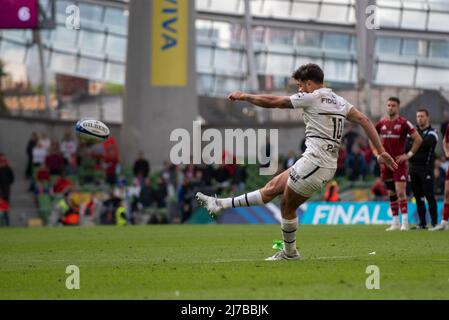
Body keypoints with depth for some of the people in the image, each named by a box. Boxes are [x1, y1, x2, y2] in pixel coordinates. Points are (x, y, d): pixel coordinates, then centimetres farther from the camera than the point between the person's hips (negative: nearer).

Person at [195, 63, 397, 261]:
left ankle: (289, 253, 21)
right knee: (272, 188, 11)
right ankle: (221, 204, 16)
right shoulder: (339, 101, 14)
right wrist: (381, 152, 7)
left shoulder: (312, 97, -9)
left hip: (314, 163, -9)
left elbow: (271, 102, -4)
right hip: (329, 166, 9)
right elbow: (364, 121, 7)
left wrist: (244, 96, 9)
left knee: (287, 207, 9)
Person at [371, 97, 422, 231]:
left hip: (399, 161, -5)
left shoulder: (403, 122, -5)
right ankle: (395, 222, 14)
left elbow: (418, 139, -6)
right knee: (391, 193, 8)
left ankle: (405, 222, -11)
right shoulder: (382, 123, 8)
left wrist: (409, 154, -9)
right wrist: (376, 153, 10)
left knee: (400, 191, -13)